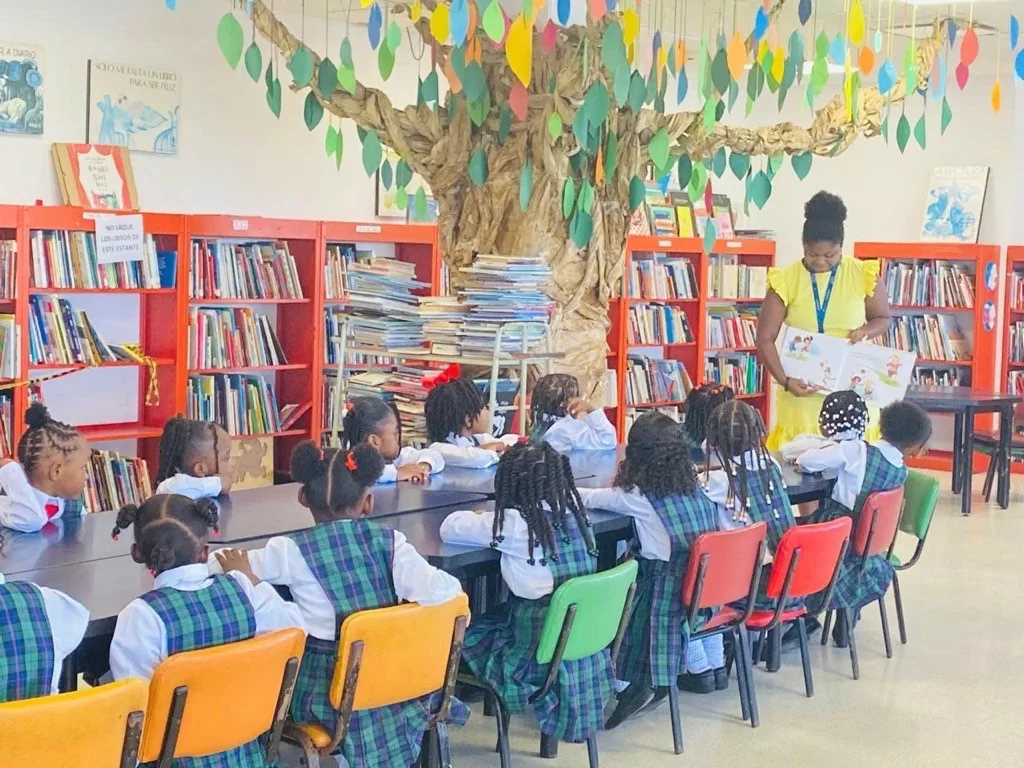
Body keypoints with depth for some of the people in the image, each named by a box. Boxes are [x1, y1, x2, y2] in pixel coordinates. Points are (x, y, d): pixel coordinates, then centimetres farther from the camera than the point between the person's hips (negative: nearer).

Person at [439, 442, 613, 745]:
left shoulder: (514, 525, -18)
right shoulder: (574, 512, -2)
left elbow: (449, 528, -10)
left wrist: (479, 517, 10)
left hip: (542, 648, -6)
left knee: (467, 631, 15)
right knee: (494, 618, 26)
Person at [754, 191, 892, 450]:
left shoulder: (863, 275, -3)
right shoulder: (785, 280, -6)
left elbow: (884, 318, 12)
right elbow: (765, 338, -6)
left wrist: (865, 330, -11)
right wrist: (785, 381, -19)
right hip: (802, 388, 0)